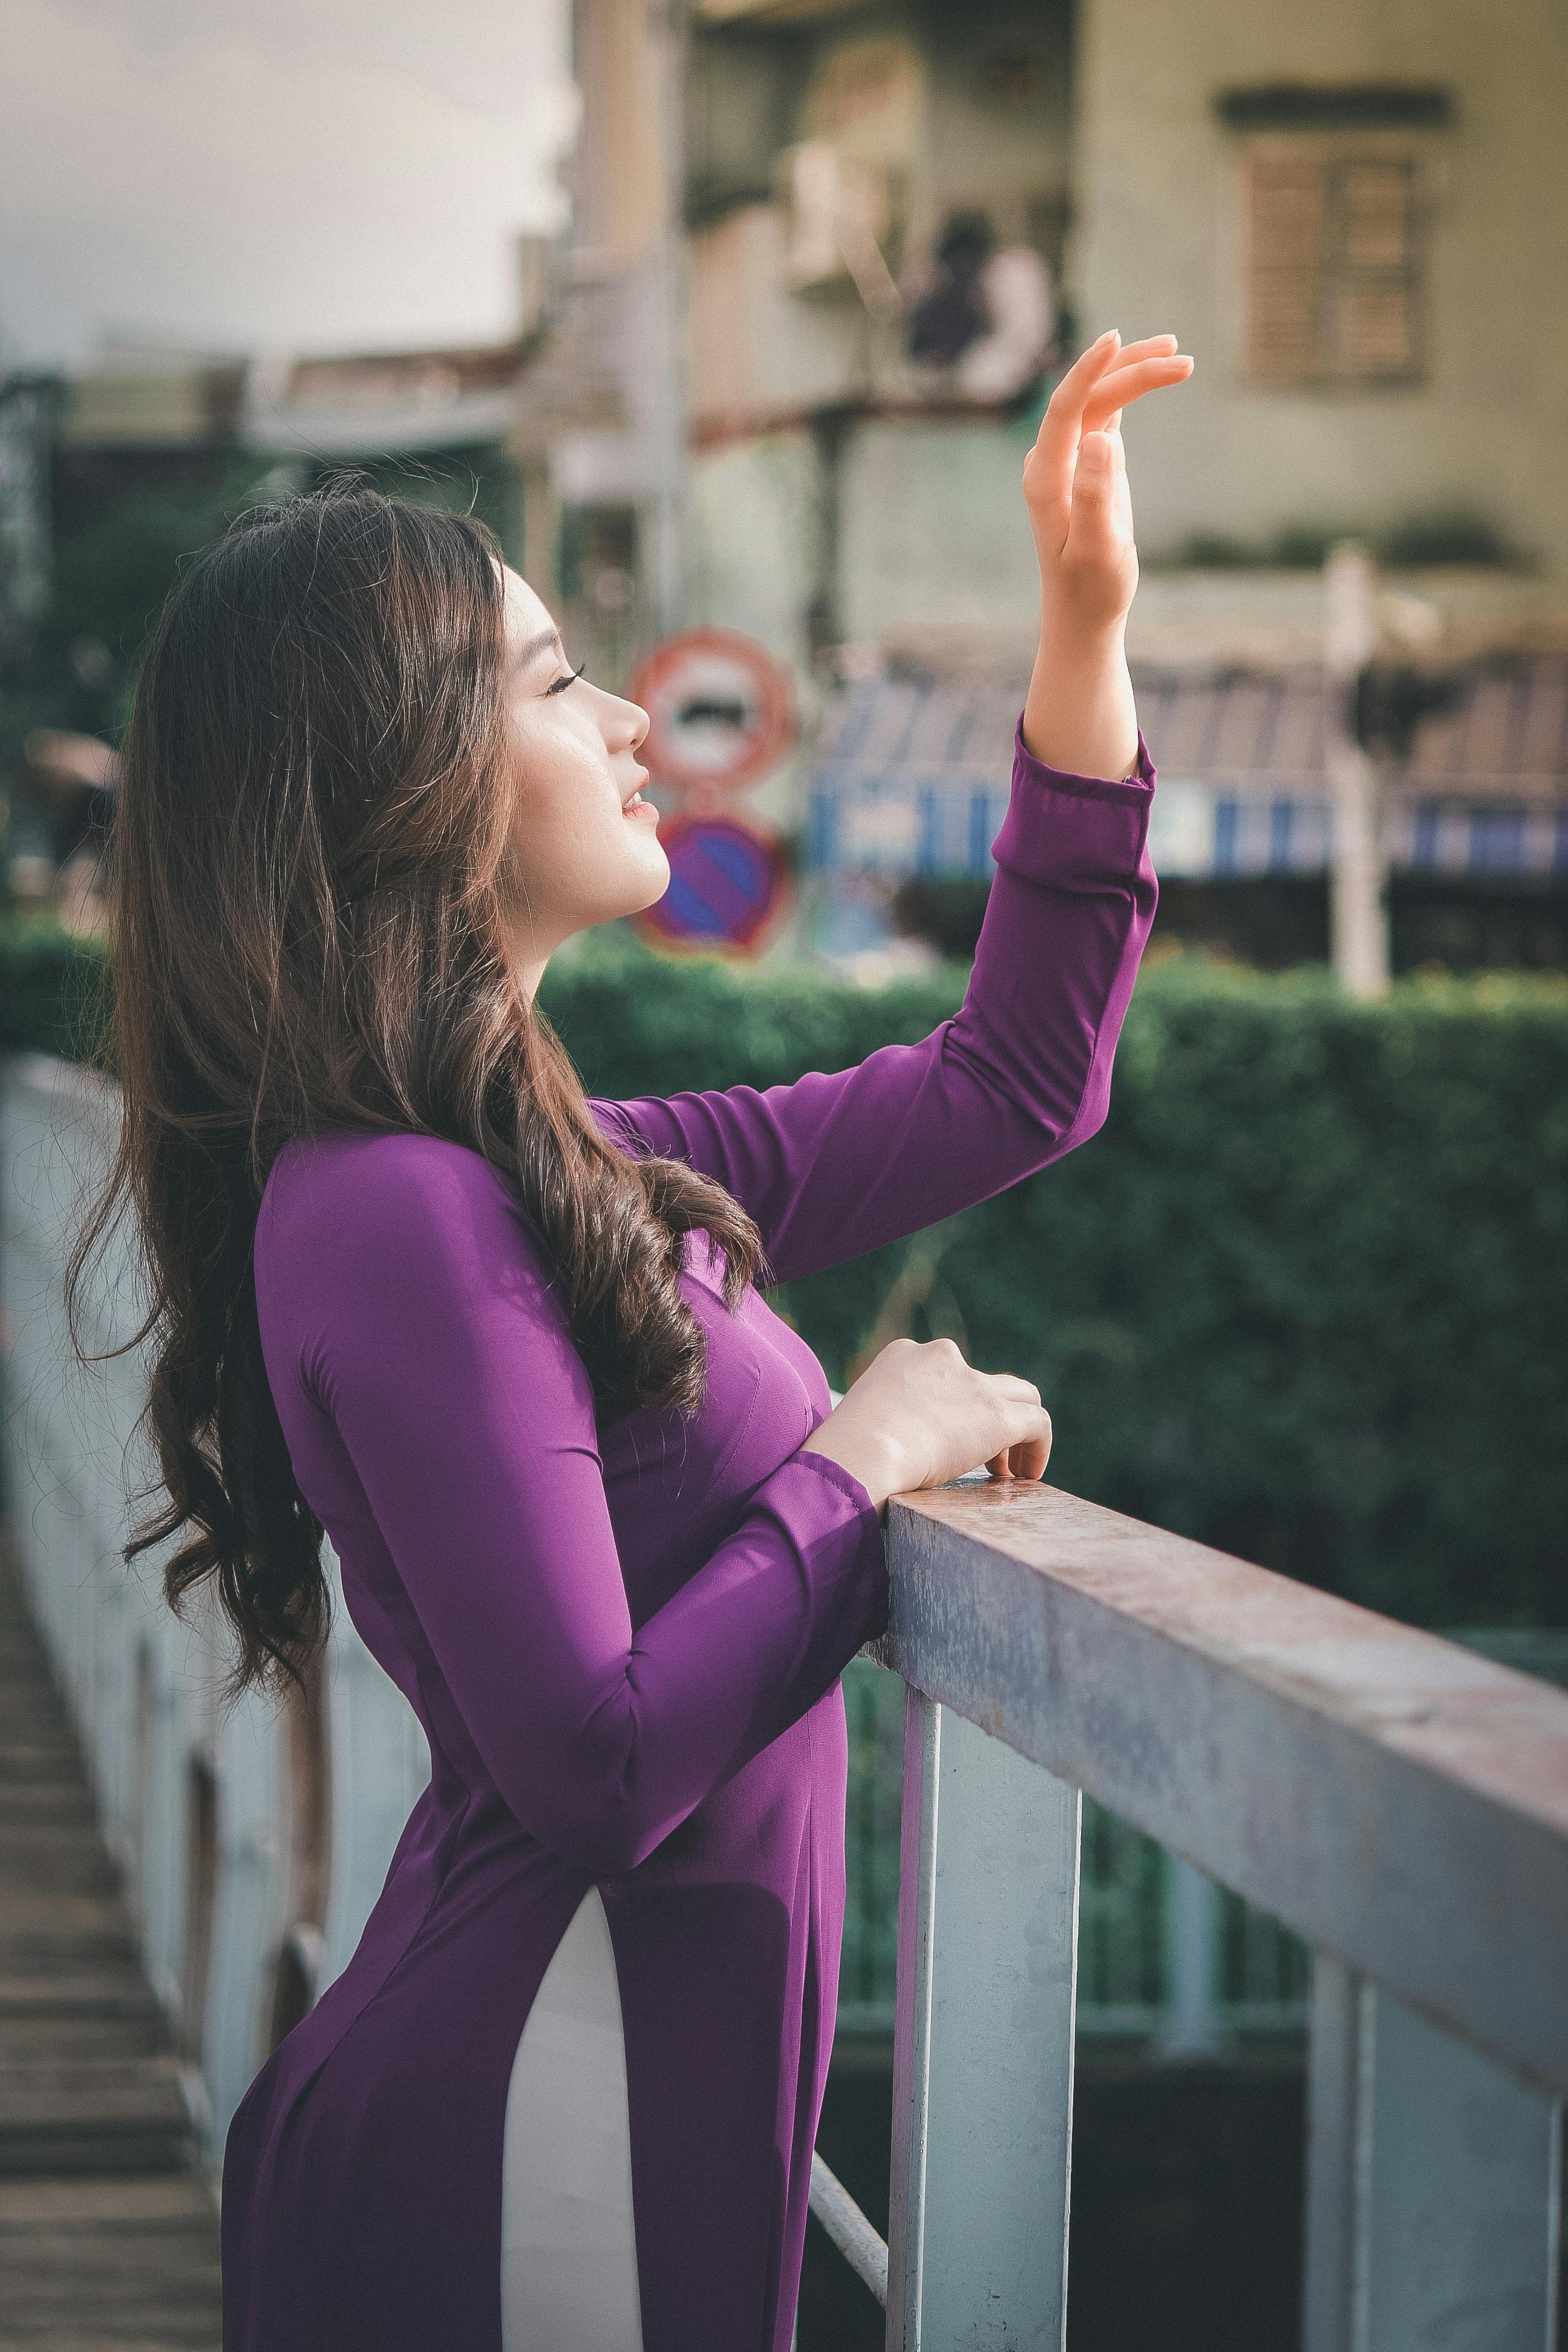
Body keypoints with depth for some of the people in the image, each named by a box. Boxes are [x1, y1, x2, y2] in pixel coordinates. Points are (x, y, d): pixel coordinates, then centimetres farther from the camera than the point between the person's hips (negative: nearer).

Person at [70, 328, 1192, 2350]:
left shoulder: (553, 1165, 8)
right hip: (531, 2153, -10)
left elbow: (1015, 1084, 17)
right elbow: (596, 1765, -27)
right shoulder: (403, 1218, -21)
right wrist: (864, 1457, -14)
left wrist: (1089, 626, 12)